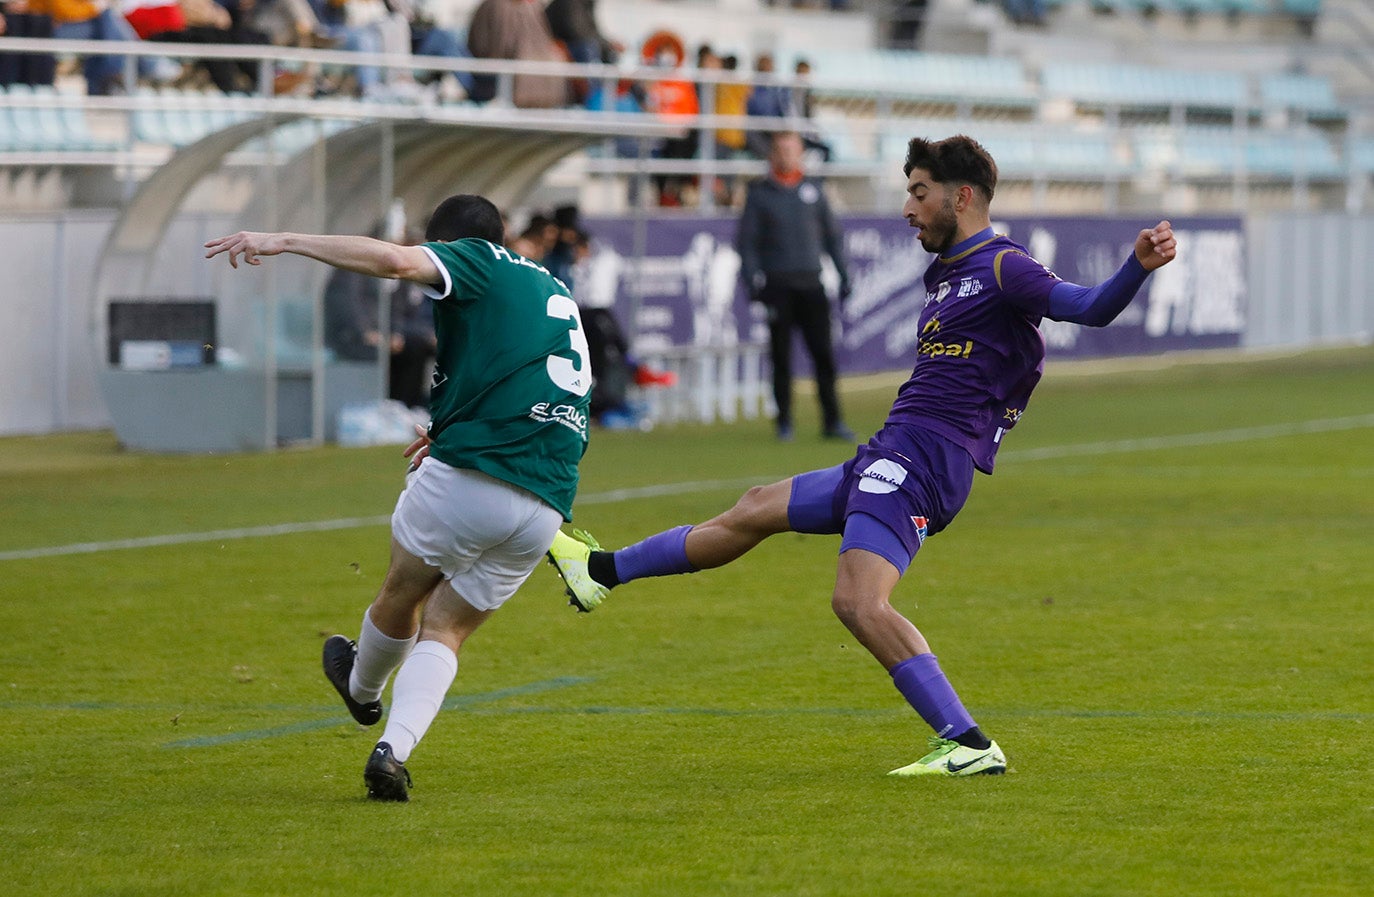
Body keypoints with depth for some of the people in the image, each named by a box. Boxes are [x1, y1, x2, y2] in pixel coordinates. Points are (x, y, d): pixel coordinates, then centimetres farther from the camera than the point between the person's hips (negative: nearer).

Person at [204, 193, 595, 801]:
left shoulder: (478, 261, 2)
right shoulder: (557, 295, 25)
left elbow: (394, 259, -18)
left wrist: (284, 242, -15)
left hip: (467, 478, -6)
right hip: (547, 508, 6)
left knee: (401, 595, 23)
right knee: (445, 631, 15)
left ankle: (363, 689, 48)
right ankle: (394, 748, -4)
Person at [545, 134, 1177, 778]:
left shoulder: (1002, 269, -8)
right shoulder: (944, 273, 21)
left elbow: (1091, 308, -21)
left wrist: (1140, 265, -38)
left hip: (921, 459, -10)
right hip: (891, 457, 10)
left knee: (859, 602, -25)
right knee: (755, 510, 21)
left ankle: (969, 745, -26)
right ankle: (604, 571, 37)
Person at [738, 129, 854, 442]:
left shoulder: (813, 189, 13)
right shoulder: (759, 193, 5)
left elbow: (832, 235, 18)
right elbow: (746, 241, 2)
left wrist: (844, 274, 11)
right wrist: (753, 282, -10)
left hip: (811, 284, 2)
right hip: (777, 285, -2)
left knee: (824, 354, -4)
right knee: (782, 358, -1)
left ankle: (832, 421, -2)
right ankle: (784, 423, 5)